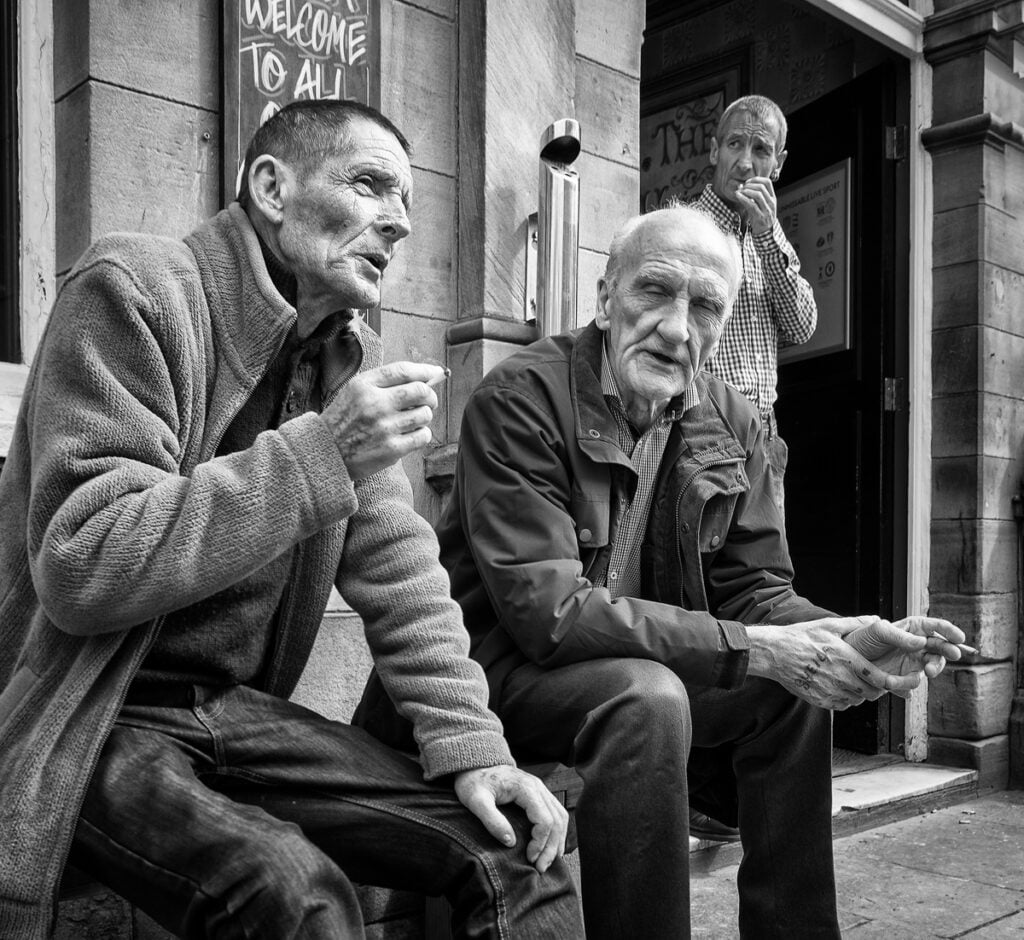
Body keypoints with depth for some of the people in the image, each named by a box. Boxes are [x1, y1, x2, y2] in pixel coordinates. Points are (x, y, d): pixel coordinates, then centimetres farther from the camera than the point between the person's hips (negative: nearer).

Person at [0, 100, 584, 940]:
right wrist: (321, 453, -27)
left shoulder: (350, 350, 7)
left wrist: (470, 743, -7)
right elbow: (78, 567, -23)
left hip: (238, 710, 6)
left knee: (516, 845, -6)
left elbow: (397, 564, 4)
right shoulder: (131, 291, -14)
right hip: (86, 723, -5)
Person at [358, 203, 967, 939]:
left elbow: (753, 589, 2)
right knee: (646, 697, -31)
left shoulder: (732, 424, 0)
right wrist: (755, 649, -29)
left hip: (644, 668, 6)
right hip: (496, 664, -6)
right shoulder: (520, 399, -20)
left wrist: (852, 642, -21)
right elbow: (548, 610, -27)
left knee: (797, 692, -10)